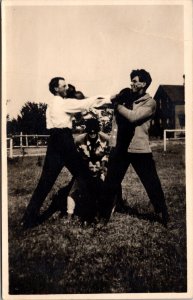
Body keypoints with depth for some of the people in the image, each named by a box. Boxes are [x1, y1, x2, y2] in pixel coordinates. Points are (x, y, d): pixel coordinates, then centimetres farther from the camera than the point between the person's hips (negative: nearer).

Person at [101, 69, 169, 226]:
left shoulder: (150, 102, -5)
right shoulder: (126, 97, 11)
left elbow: (133, 117, -19)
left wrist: (117, 105, -12)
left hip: (139, 149, -4)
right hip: (120, 147, 4)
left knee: (152, 184, 5)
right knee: (110, 183, 9)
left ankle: (164, 216, 22)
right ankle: (104, 216, 23)